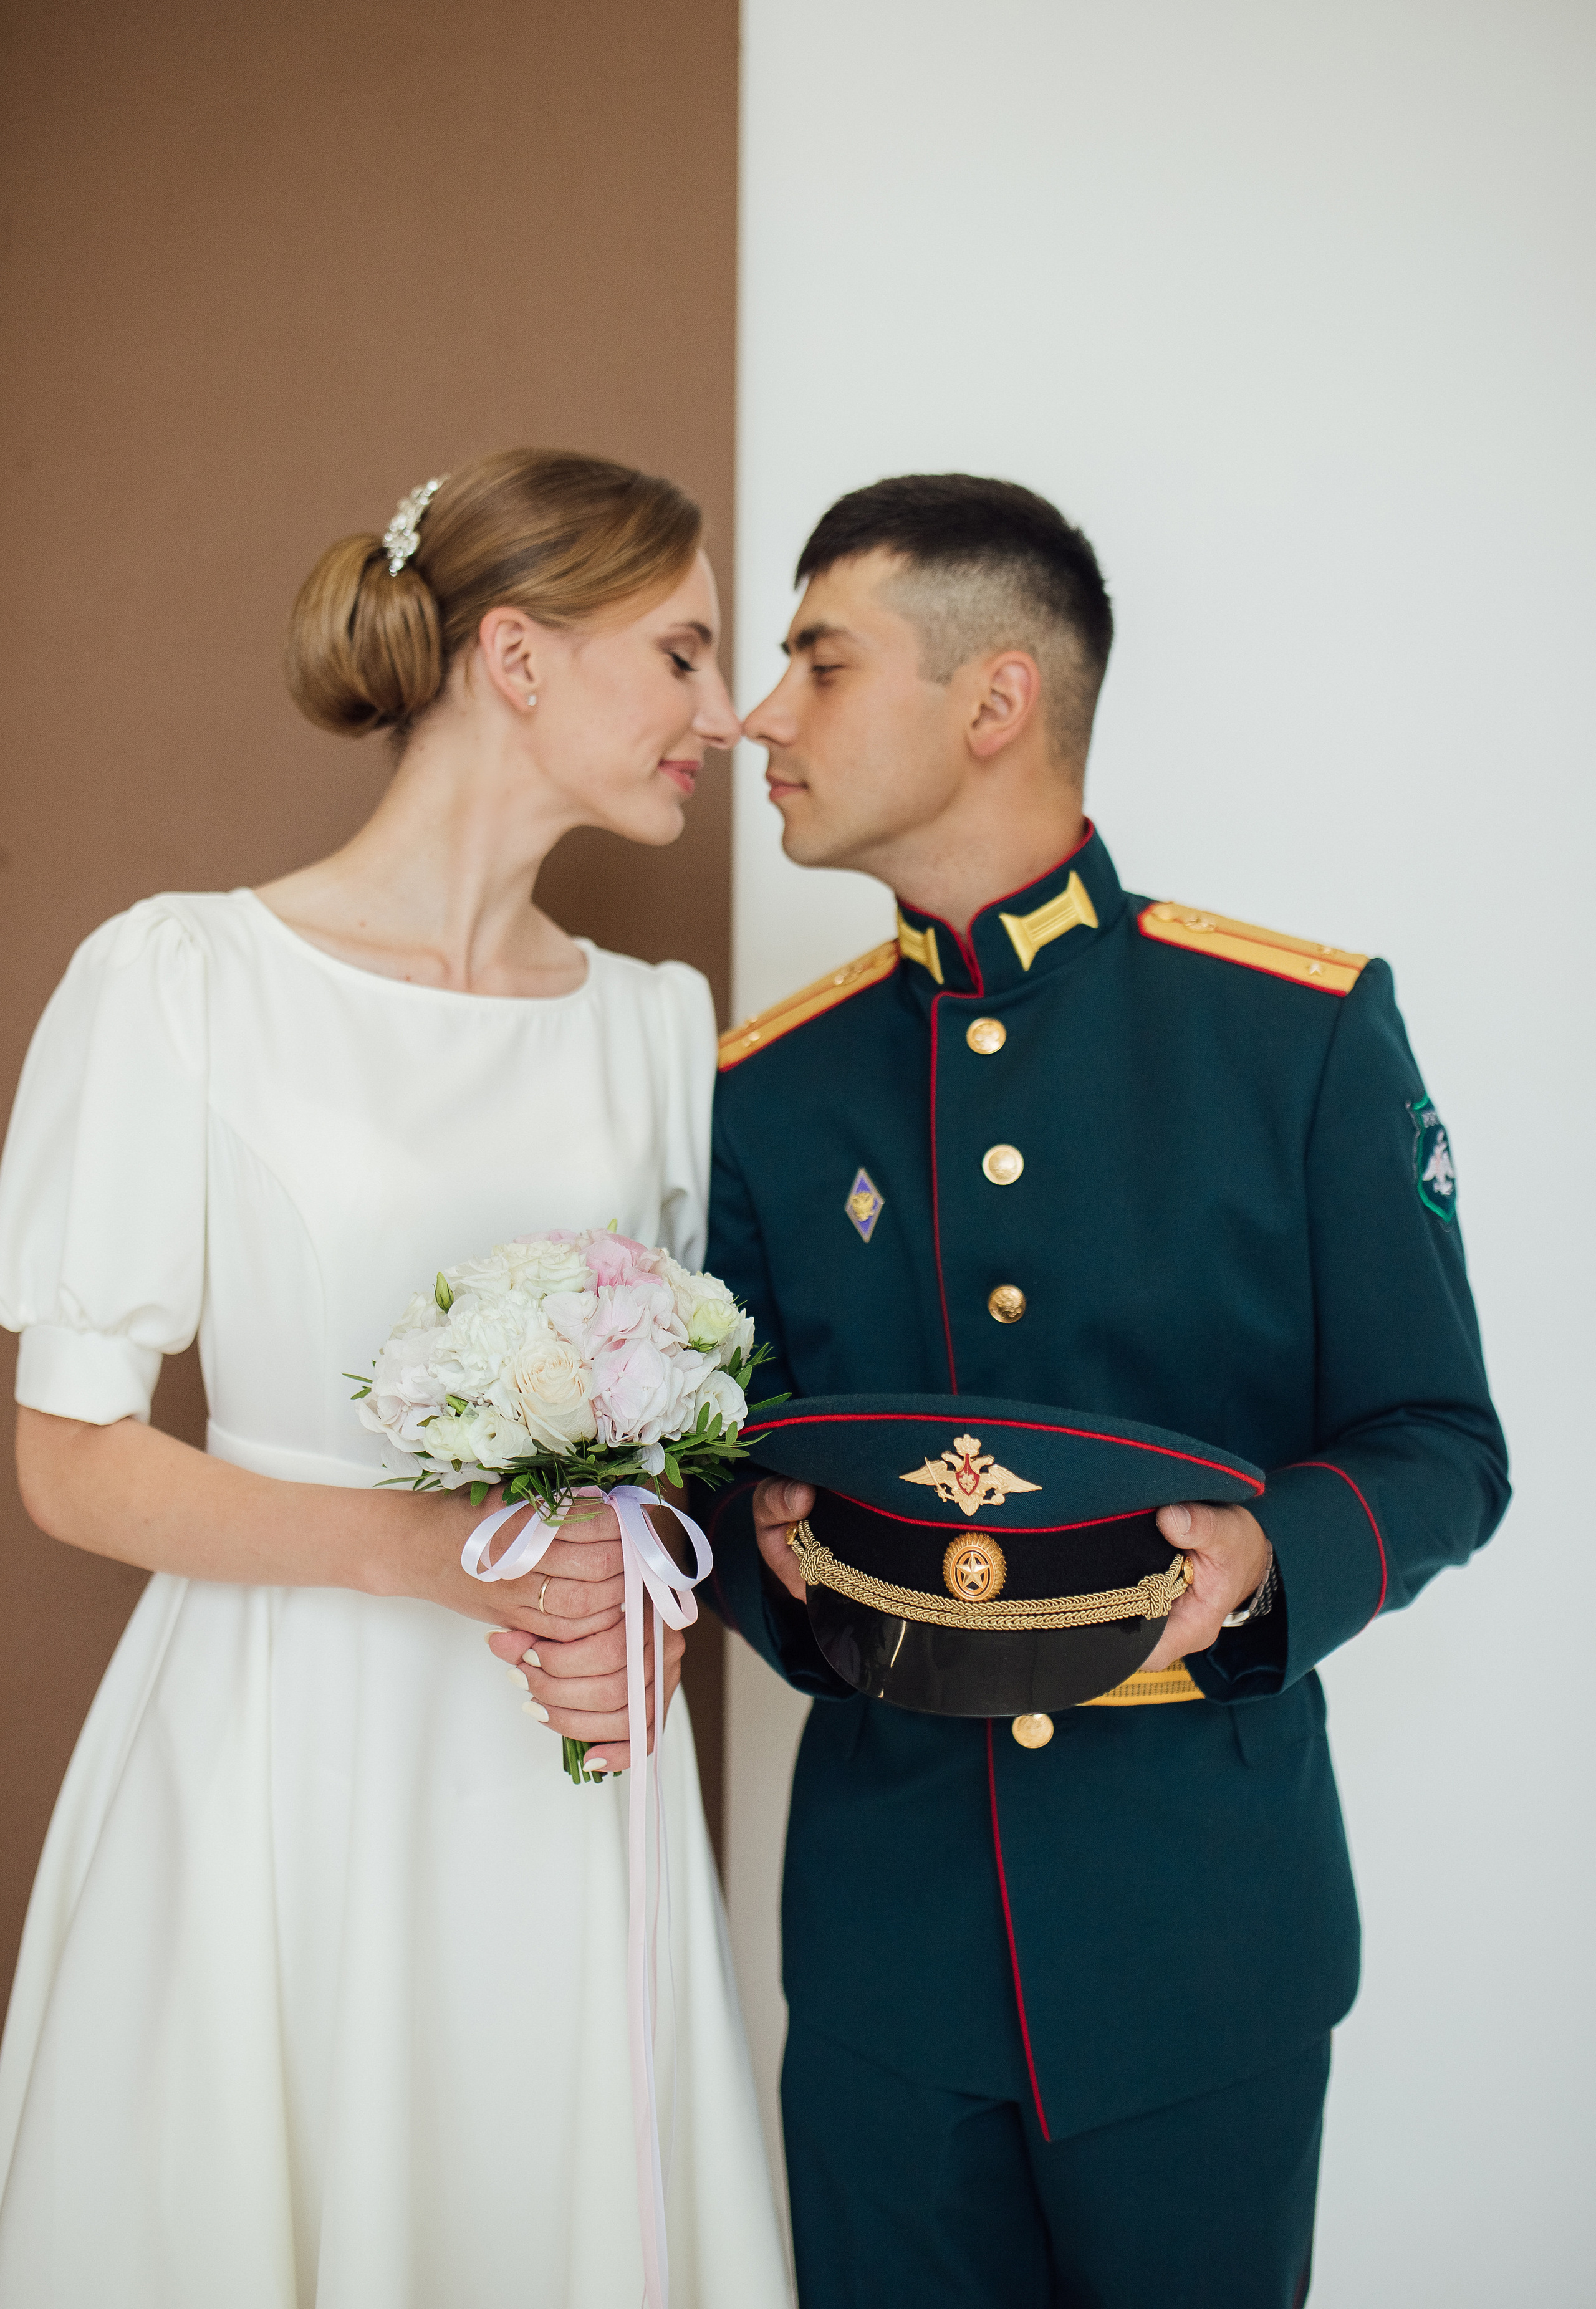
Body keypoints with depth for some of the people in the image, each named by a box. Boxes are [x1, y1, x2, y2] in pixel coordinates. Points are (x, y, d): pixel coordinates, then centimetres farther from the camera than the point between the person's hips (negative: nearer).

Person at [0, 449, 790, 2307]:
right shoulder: (182, 978, -7)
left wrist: (642, 1613, -7)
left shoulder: (659, 1021, 7)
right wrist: (417, 1548, -19)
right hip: (273, 1754, -4)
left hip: (568, 1773, 4)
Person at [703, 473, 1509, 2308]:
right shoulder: (769, 1087, 2)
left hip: (1205, 1926, -2)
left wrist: (1265, 1557, -23)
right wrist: (773, 1548, -14)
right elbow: (726, 1466, 8)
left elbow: (1438, 1444, -3)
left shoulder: (1303, 1031, -7)